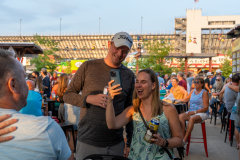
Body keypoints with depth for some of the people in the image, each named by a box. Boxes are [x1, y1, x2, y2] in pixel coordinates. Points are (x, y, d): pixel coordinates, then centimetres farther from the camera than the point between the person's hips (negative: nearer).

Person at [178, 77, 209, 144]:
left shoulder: (204, 93, -2)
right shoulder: (193, 91, 15)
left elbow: (205, 108, -8)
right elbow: (187, 99, 33)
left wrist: (194, 112, -17)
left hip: (202, 113, -5)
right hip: (191, 112, 5)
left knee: (192, 119, -37)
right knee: (180, 116, -25)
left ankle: (184, 140, -34)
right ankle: (182, 137, -27)